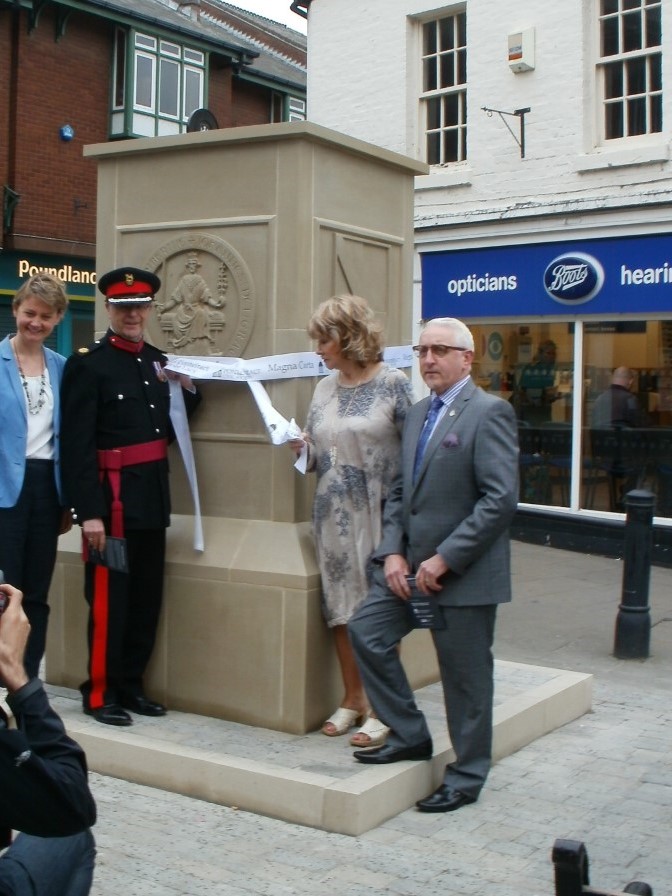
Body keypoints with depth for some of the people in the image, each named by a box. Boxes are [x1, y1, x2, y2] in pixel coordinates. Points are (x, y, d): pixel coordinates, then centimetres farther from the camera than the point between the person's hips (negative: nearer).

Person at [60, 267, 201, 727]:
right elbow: (77, 445, -16)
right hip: (112, 499, -7)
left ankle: (131, 685, 26)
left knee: (147, 598, 13)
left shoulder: (159, 361, 12)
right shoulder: (87, 364, -9)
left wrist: (189, 390, 1)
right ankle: (99, 692, 12)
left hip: (153, 498, 7)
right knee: (109, 599, -1)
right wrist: (88, 512, -22)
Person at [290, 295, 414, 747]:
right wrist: (304, 449, -5)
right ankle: (353, 698, 23)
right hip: (333, 514, 6)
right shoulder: (325, 388, 9)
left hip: (379, 514, -5)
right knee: (341, 606, 10)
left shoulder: (394, 384, -7)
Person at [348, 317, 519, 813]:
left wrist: (444, 560, -20)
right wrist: (392, 553, -1)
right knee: (366, 631, 5)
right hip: (410, 564, 8)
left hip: (464, 572, -8)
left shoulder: (489, 412, -13)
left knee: (466, 675, 4)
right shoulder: (417, 414, 12)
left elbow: (501, 499, -20)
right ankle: (410, 735, 21)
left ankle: (466, 777, 22)